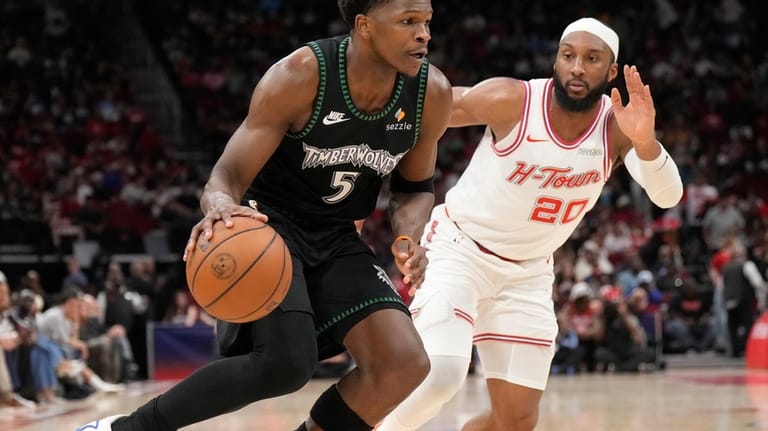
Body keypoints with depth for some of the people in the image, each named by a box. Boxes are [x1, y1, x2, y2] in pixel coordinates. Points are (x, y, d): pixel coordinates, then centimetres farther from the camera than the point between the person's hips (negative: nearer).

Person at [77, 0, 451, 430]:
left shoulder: (432, 92, -11)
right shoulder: (300, 76, -24)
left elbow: (416, 187, 8)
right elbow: (226, 178, -21)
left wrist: (408, 239, -14)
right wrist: (221, 207, -45)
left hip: (336, 239, 6)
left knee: (404, 364, -12)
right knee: (287, 362, -28)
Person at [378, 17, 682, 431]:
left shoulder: (616, 125, -13)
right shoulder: (511, 100, -21)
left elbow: (668, 196, -28)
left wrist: (645, 140, -48)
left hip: (528, 272, 4)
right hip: (460, 250, -4)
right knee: (441, 373, -27)